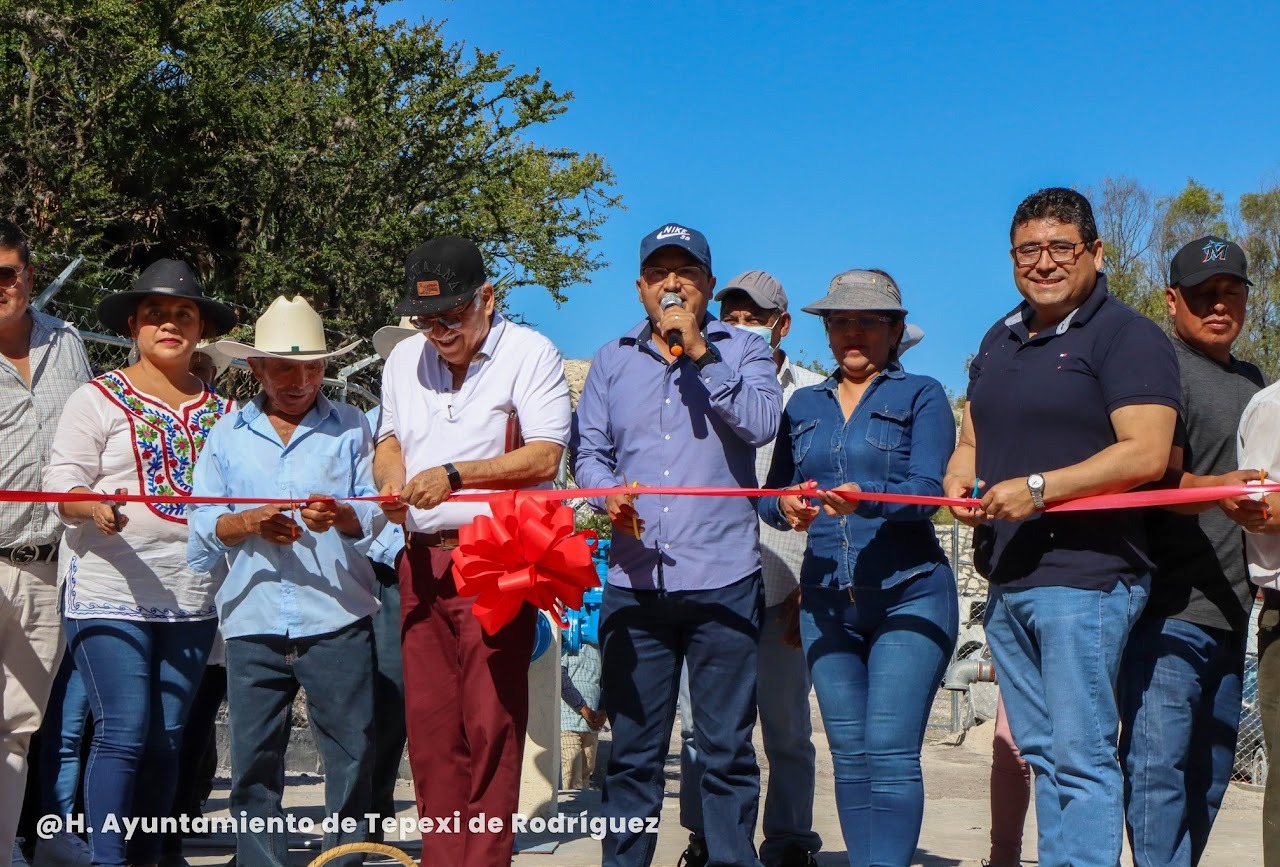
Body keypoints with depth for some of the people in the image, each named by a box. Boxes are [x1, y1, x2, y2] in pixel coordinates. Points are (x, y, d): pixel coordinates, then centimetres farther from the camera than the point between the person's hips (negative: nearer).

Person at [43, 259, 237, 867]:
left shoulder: (221, 410, 13)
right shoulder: (99, 400, 1)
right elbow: (62, 484, -5)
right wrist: (95, 508, -25)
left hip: (191, 595, 4)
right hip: (109, 590, -4)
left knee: (166, 736, 6)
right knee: (123, 730, -10)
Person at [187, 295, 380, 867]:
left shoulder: (350, 428, 9)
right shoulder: (227, 435, 12)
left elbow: (373, 512, 2)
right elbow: (202, 524, 4)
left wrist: (340, 515, -19)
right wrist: (250, 523, -15)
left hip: (337, 622, -1)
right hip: (253, 622, 1)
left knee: (351, 751, 2)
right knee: (253, 756, 4)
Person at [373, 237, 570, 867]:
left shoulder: (529, 353, -5)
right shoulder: (405, 358, 15)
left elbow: (544, 456, -11)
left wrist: (453, 474, -17)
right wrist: (392, 477, 2)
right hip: (421, 558, 6)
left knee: (490, 721, -6)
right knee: (428, 720, 6)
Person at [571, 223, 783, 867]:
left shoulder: (742, 350, 8)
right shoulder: (612, 361, 16)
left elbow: (761, 423, -10)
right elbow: (588, 448, 12)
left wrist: (699, 352, -12)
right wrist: (608, 493, -9)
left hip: (723, 578, -2)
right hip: (633, 580, 2)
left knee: (726, 748, 2)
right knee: (632, 749, 7)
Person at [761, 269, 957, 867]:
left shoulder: (921, 396, 2)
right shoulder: (804, 406, 16)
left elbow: (926, 493, -11)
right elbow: (770, 495, 12)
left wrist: (865, 499, -30)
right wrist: (787, 508, -12)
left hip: (908, 594, -5)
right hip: (826, 599, 5)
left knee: (890, 750, -12)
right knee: (849, 754, 7)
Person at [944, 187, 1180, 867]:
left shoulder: (1127, 336, -6)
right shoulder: (999, 340, 19)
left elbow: (1146, 454, -16)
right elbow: (971, 442, 26)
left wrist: (1037, 488, -19)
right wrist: (959, 481, 3)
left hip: (1084, 580, -8)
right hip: (1007, 581, 8)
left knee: (1080, 756, -8)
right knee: (1040, 753, 11)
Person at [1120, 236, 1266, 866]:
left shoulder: (1254, 382, 22)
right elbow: (1155, 477, -15)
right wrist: (1217, 491, -32)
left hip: (1234, 611, 8)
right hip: (1171, 607, -8)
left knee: (1210, 773, 10)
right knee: (1158, 766, -12)